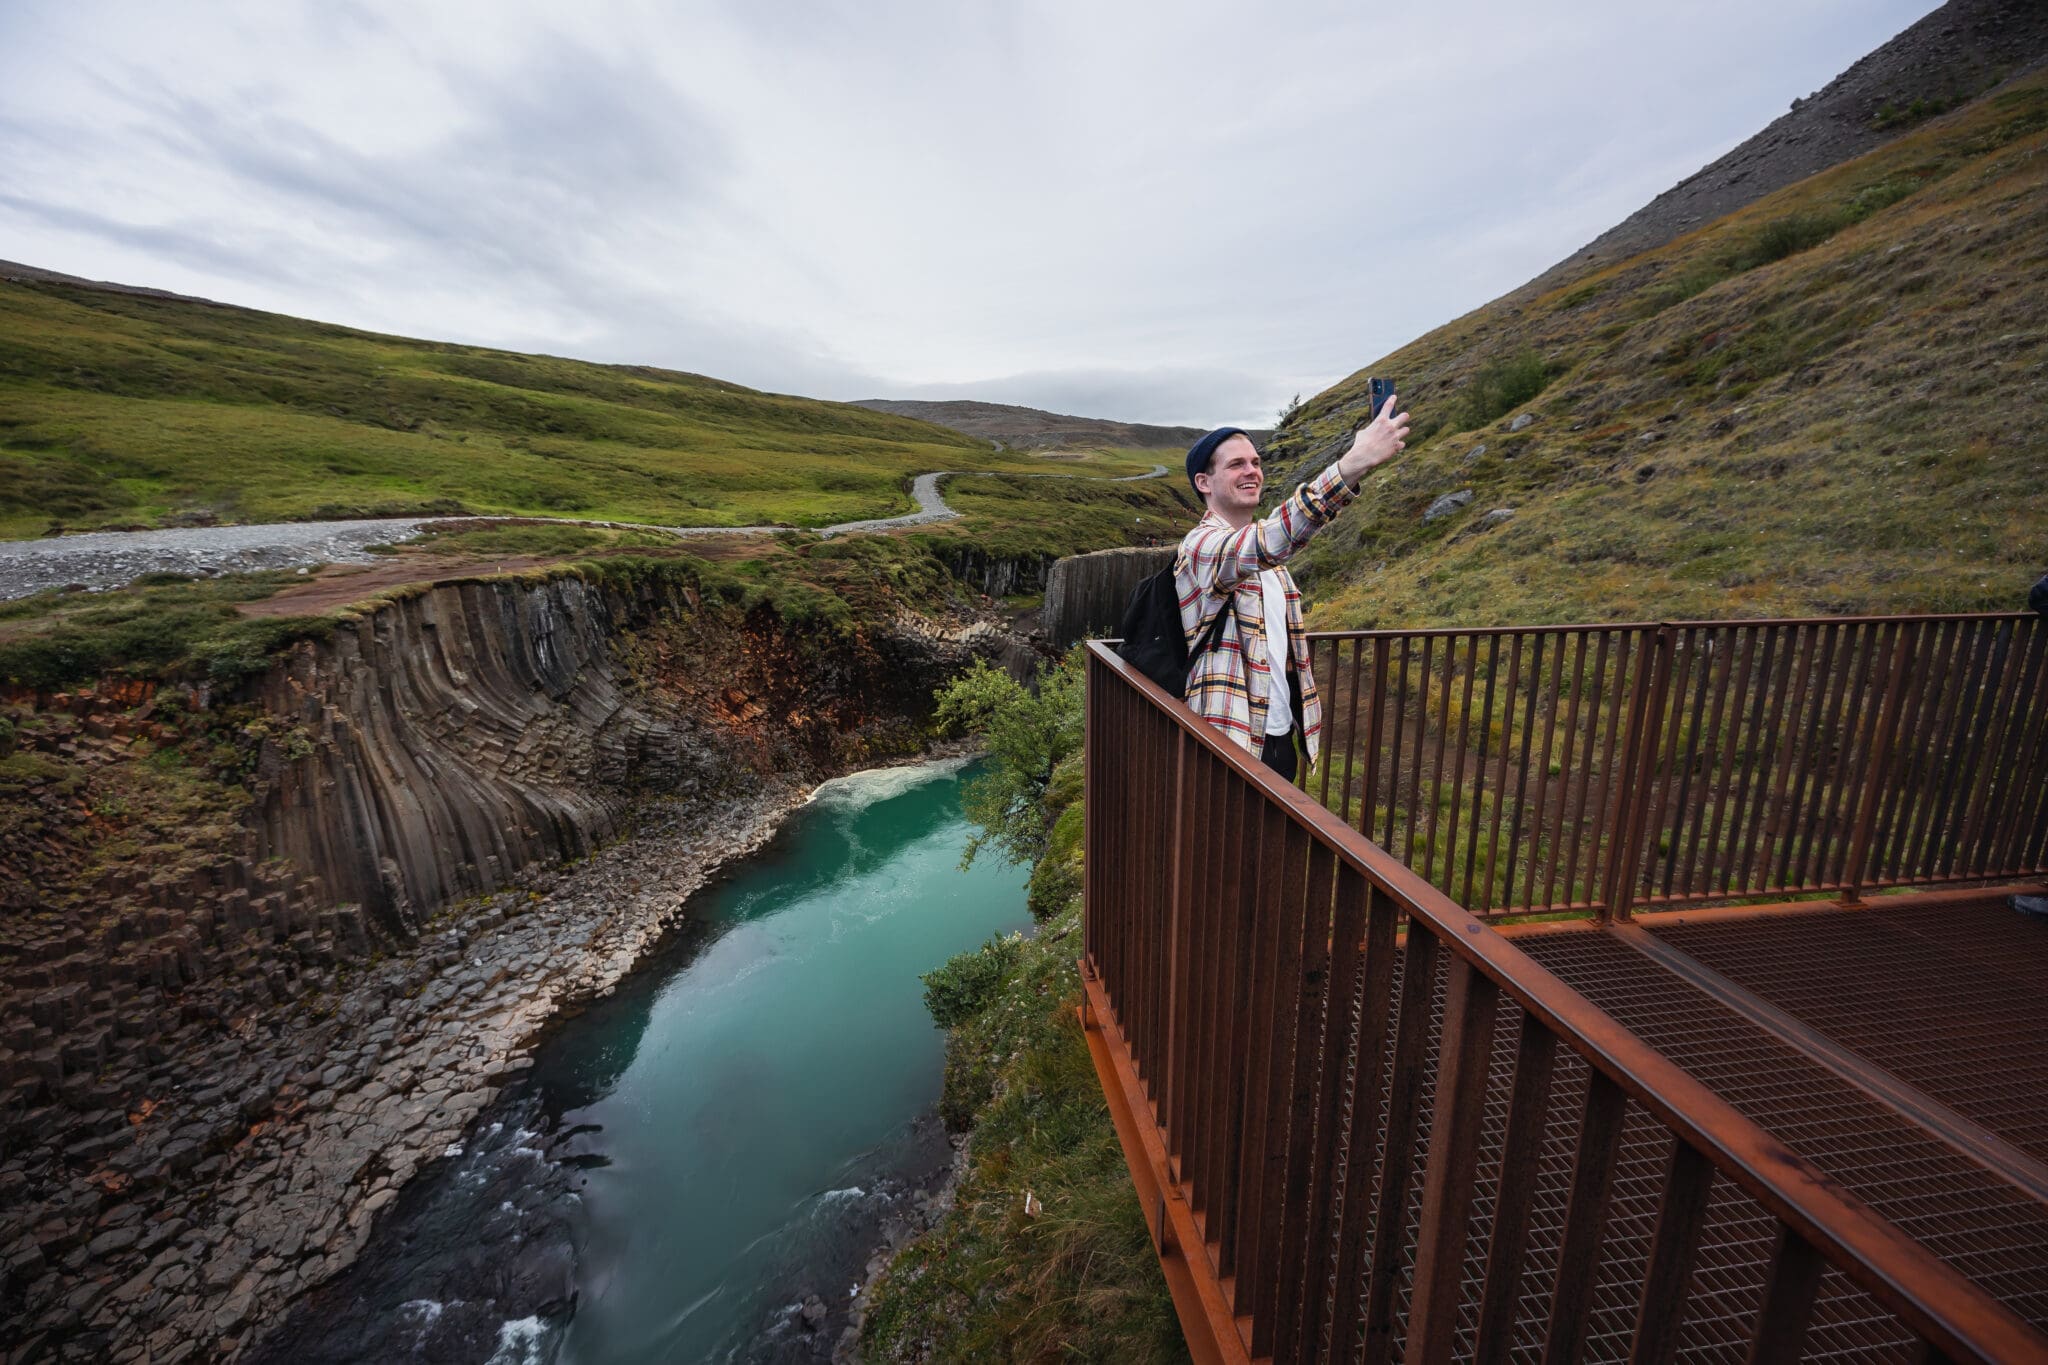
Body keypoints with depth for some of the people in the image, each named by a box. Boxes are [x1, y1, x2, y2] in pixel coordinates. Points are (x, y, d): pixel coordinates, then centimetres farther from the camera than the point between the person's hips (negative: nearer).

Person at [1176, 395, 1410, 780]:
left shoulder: (1268, 558, 14)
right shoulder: (1200, 546, -15)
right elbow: (1266, 541, -37)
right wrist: (1355, 462, -44)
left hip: (1280, 736, 8)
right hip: (1232, 741, -8)